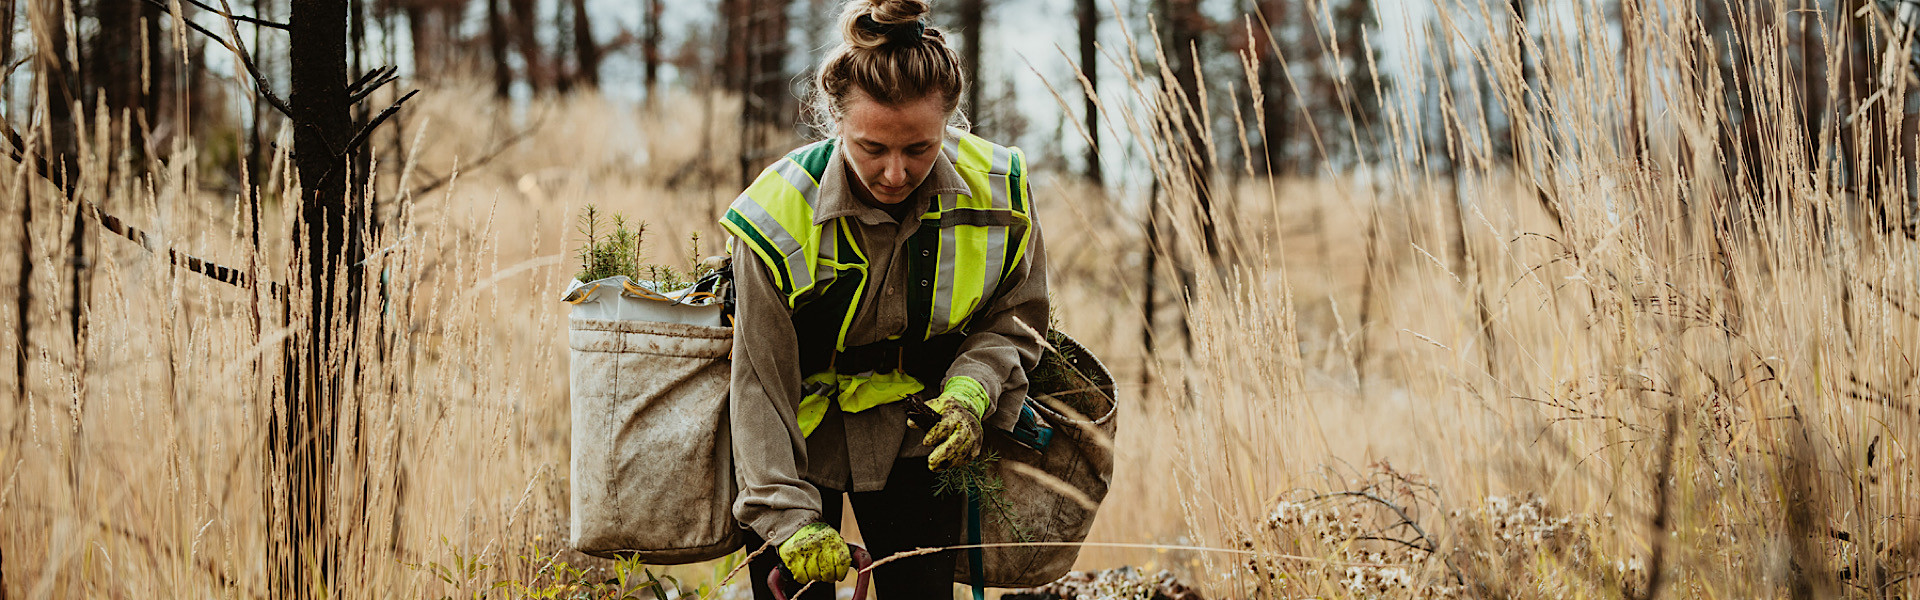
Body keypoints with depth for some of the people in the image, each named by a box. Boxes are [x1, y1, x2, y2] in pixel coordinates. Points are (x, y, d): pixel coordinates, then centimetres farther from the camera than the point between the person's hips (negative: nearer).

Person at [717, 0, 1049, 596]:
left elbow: (1014, 317, 0)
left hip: (916, 434, 2)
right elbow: (760, 384, -20)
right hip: (803, 430, -2)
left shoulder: (998, 190, -18)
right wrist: (791, 519, -26)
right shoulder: (780, 216, -25)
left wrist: (971, 391, -21)